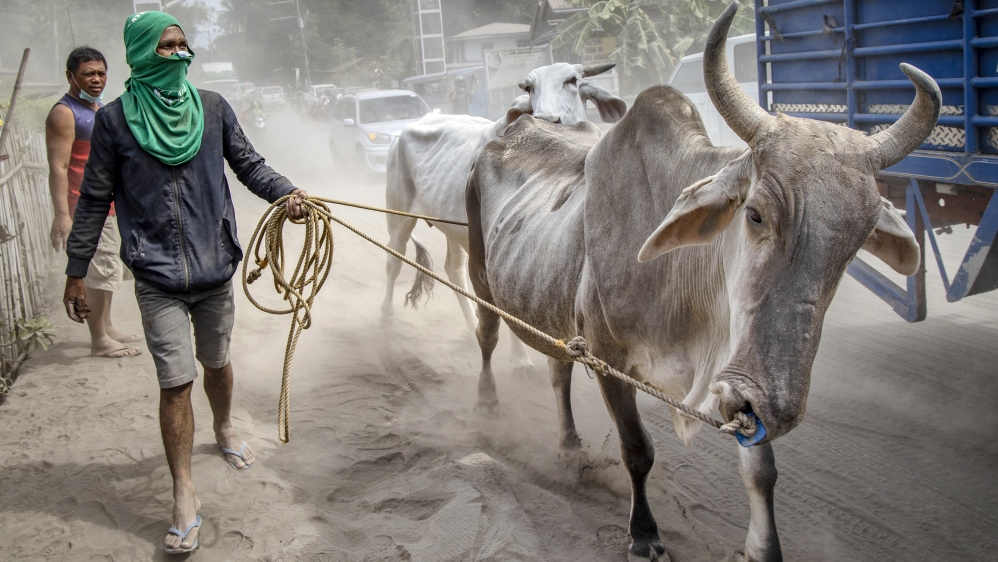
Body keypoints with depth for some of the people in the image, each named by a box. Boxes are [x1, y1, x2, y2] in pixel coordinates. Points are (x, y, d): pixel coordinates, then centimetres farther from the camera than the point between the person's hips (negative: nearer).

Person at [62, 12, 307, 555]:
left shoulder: (212, 107, 2)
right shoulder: (115, 118, -3)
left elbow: (248, 163, 4)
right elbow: (95, 200, 2)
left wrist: (286, 192, -18)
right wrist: (76, 271, 4)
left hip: (215, 266, 3)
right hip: (158, 277, -2)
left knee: (216, 361, 20)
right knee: (175, 382, -5)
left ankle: (224, 428, 49)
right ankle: (184, 494, 7)